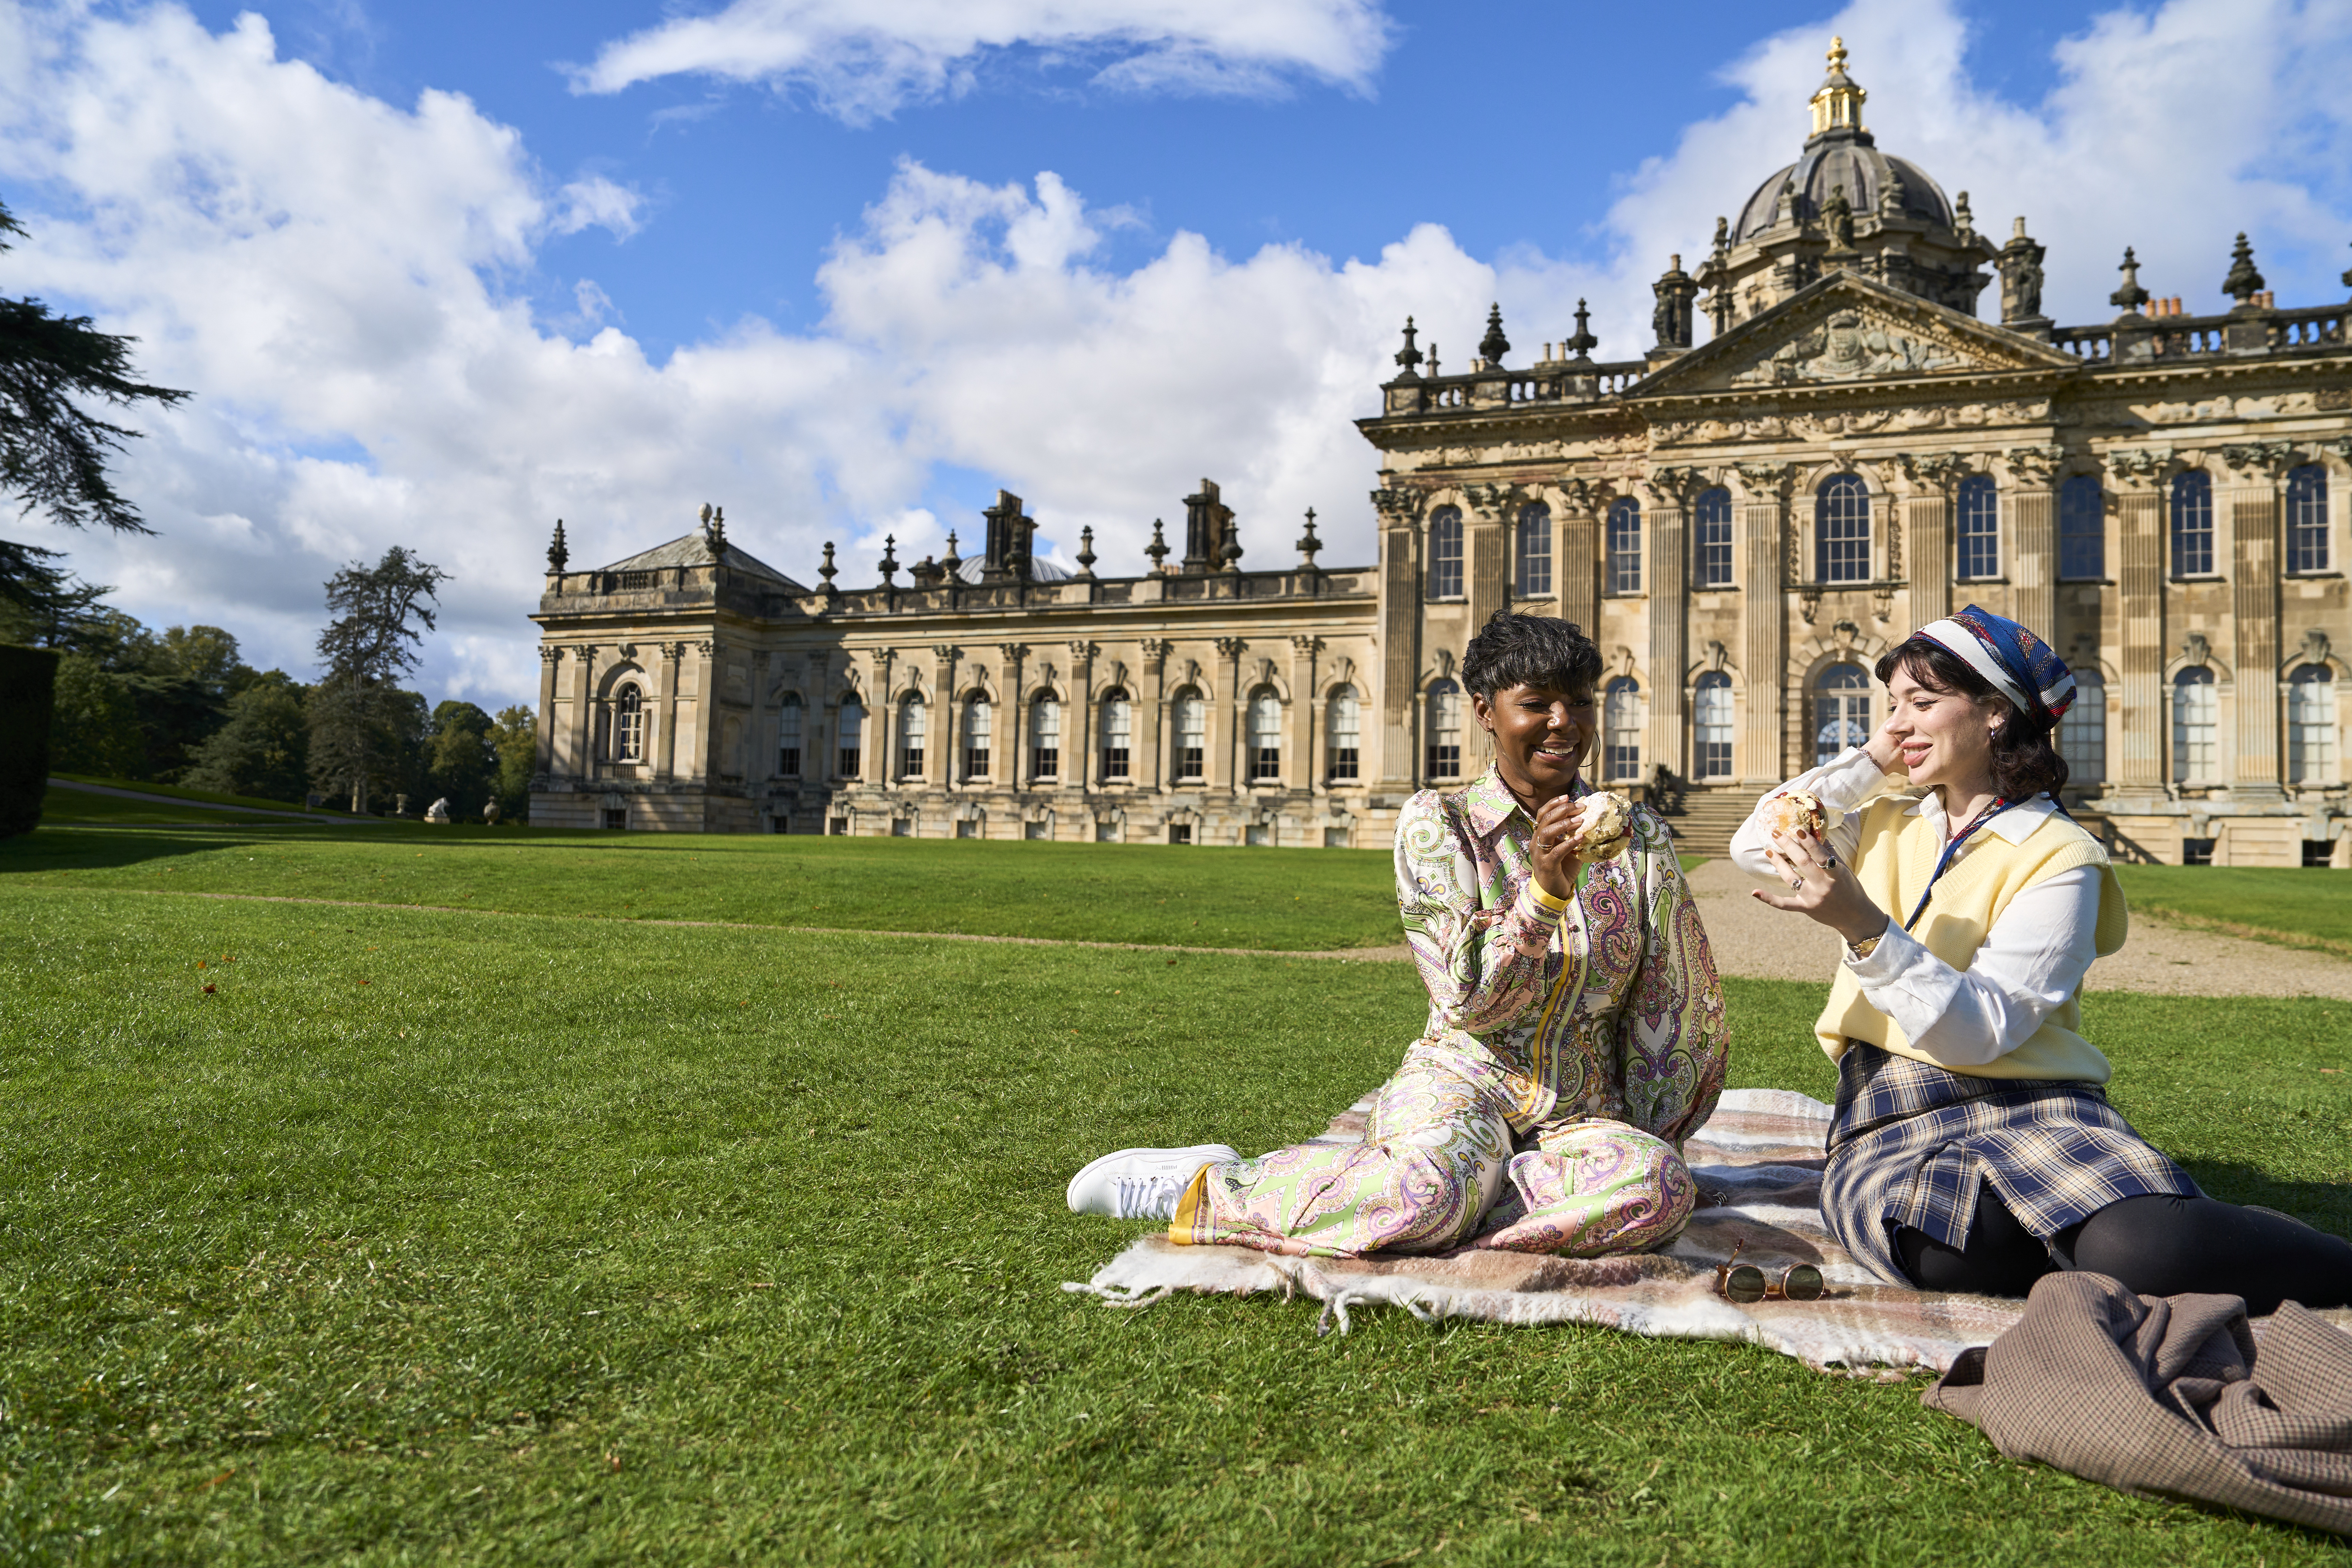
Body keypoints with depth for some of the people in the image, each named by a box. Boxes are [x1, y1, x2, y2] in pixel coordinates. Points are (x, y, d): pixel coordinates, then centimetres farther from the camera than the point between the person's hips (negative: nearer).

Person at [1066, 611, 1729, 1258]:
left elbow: (1676, 1012, 13)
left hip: (1582, 1113, 4)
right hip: (1461, 1081, -3)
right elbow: (1468, 1000, -11)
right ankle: (1212, 1187, -15)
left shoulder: (1641, 840, 6)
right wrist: (1544, 890, -25)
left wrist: (1642, 1142, 10)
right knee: (1438, 1183, -39)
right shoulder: (1438, 823, -3)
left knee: (1661, 1187, -32)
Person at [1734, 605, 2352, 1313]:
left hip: (2033, 1107, -3)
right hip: (1890, 1120, 3)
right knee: (1945, 1244, -35)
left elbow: (1980, 1032, -14)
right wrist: (1868, 761, 7)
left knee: (2146, 1250, -34)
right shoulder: (1888, 821, 15)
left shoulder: (2058, 857, -3)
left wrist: (1864, 927, -27)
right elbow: (1753, 848, 7)